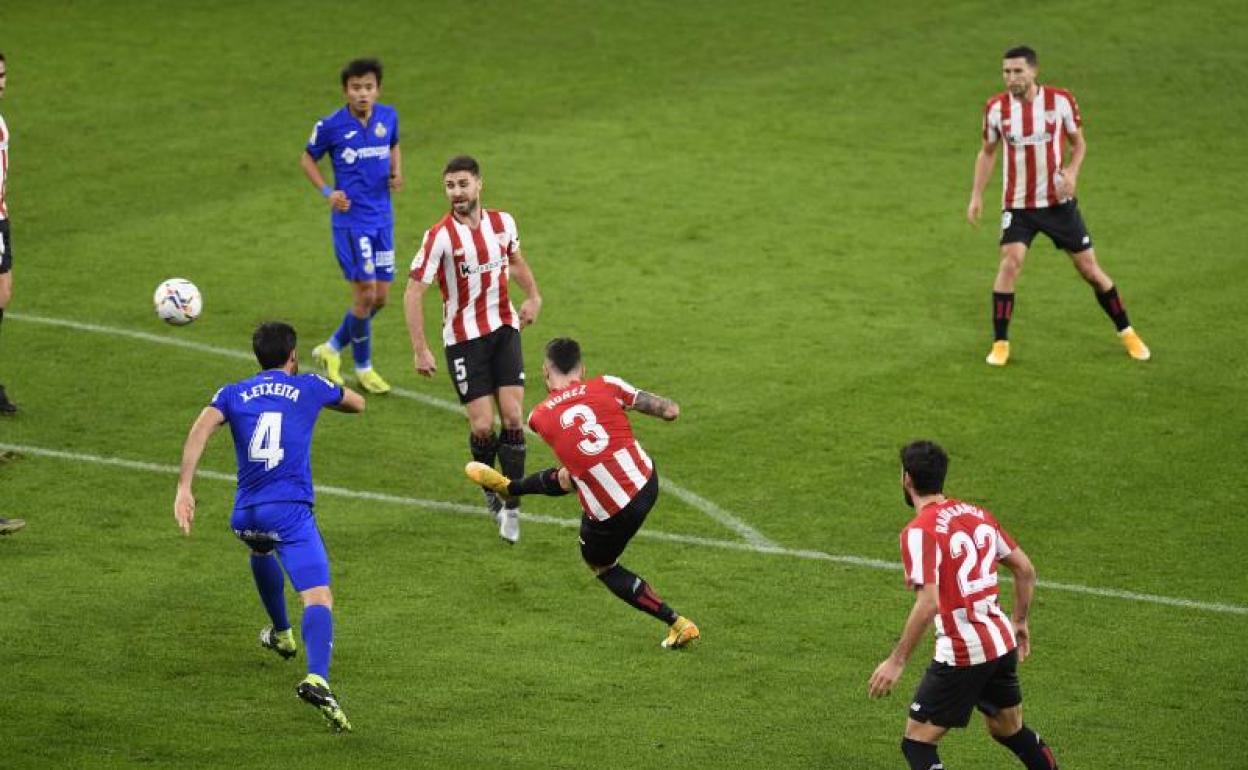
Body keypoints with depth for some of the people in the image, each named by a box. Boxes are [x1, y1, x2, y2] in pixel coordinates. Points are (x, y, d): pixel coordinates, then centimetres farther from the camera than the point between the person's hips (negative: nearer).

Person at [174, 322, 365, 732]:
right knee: (319, 600, -14)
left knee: (262, 551, 40)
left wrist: (184, 489, -11)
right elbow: (357, 404, 31)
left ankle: (281, 633, 57)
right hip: (291, 511, -4)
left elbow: (202, 427, -6)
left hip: (246, 513, 4)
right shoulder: (310, 387, 11)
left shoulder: (233, 394, 14)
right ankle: (317, 679, -40)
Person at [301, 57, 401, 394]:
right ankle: (363, 367, 12)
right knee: (366, 293, -7)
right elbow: (307, 159, 4)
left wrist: (397, 173, 1)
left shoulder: (388, 117, 1)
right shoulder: (331, 126, -11)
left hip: (382, 218, 5)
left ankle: (333, 348, 28)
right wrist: (327, 192, -10)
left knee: (381, 296, 7)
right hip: (350, 219, -5)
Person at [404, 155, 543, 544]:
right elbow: (413, 292, -13)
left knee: (513, 416, -6)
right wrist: (421, 350, -17)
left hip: (504, 329, 4)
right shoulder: (440, 236, -15)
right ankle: (490, 489, 23)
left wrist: (534, 296, 7)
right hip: (464, 338, -3)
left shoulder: (502, 223, 0)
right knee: (482, 425, -6)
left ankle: (511, 506, 4)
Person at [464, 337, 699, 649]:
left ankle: (678, 624, 22)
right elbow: (671, 410, -9)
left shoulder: (539, 417, -4)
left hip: (612, 514, -4)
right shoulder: (606, 386, -6)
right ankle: (508, 487, 64)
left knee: (601, 566, 27)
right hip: (646, 480, 4)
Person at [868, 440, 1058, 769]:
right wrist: (1020, 621, 26)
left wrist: (896, 661, -19)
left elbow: (928, 604, -24)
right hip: (1002, 644, 8)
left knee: (917, 744, 2)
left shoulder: (920, 531, -16)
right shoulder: (977, 514, 7)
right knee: (1010, 731, 26)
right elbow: (1025, 570, 13)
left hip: (962, 656, -8)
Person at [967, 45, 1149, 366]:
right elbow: (987, 152, 9)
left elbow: (1078, 143, 4)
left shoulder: (1061, 101, -10)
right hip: (1017, 204, 0)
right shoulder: (996, 108, -6)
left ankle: (1127, 333, 22)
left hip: (1059, 202, 0)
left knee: (1090, 268, 4)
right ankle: (1000, 343, -8)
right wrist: (976, 196, 2)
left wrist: (1071, 172, -15)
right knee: (1009, 263, -19)